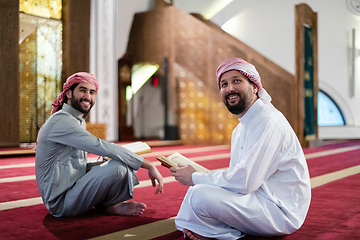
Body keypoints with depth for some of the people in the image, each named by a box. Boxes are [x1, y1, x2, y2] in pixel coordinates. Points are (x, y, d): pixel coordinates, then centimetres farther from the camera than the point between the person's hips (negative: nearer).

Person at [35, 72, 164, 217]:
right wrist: (149, 166, -26)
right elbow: (102, 147, -28)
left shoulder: (79, 122, 14)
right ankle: (108, 206, -1)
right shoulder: (61, 121, -19)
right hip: (61, 202, -10)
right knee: (118, 167, -27)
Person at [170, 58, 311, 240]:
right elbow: (235, 177, 15)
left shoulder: (267, 122, -19)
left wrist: (195, 178, -12)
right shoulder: (240, 129, 15)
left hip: (281, 211, -10)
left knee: (200, 195, -27)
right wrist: (197, 178, -3)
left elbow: (244, 182, -25)